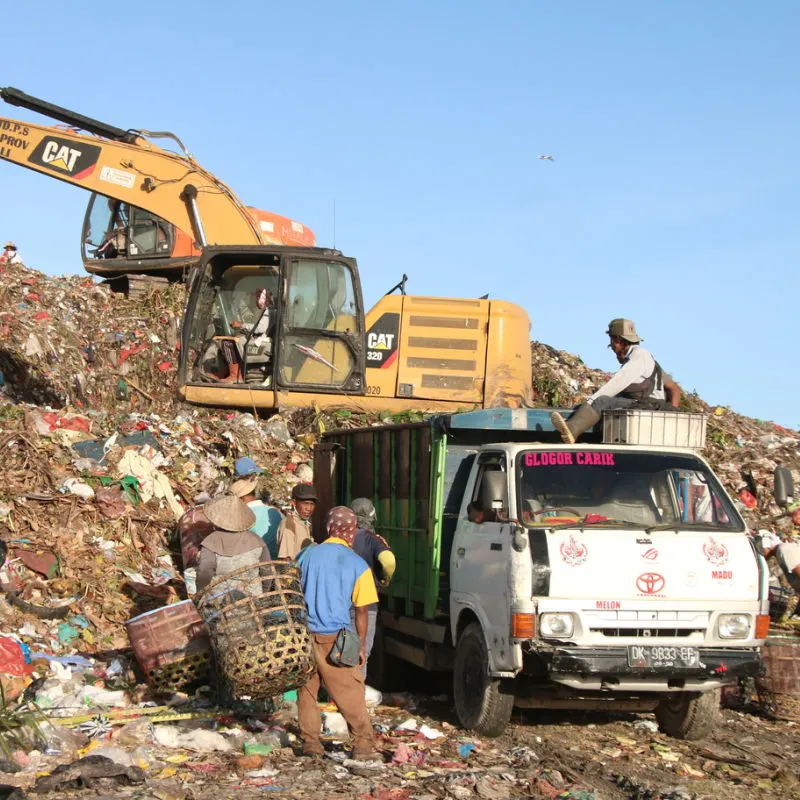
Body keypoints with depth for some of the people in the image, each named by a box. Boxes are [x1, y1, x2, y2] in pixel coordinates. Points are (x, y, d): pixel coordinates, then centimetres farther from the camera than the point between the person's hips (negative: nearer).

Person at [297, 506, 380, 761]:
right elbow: (361, 611, -2)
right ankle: (363, 744, 2)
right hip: (334, 637, -3)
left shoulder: (308, 554, 4)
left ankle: (310, 741, 17)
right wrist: (361, 645, 7)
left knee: (307, 689, 15)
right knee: (350, 692, 3)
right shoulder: (357, 565, -5)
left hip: (304, 633, 3)